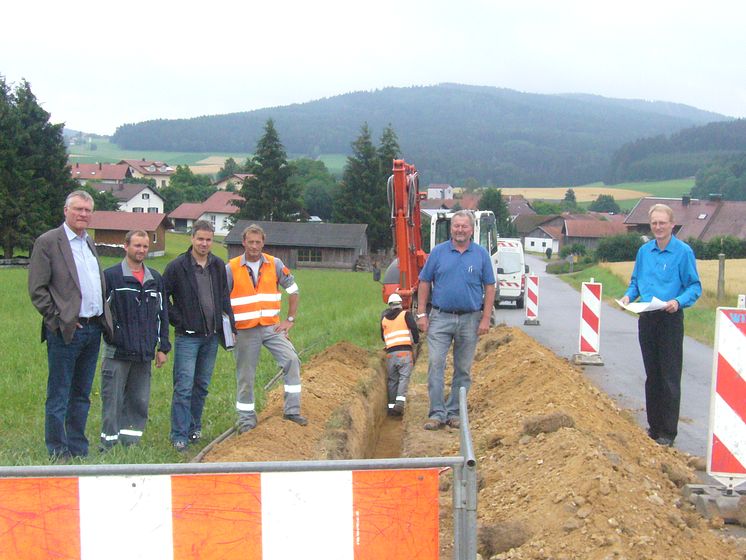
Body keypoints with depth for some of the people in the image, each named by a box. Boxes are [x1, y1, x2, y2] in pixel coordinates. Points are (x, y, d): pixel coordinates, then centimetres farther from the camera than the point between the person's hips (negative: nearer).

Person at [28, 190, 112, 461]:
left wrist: (104, 318, 11)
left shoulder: (90, 243, 17)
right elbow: (37, 289, -9)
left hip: (93, 330, 7)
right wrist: (59, 320, -13)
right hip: (65, 332, -7)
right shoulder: (47, 242, -6)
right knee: (59, 397, 1)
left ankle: (79, 451, 22)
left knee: (82, 395, 13)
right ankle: (58, 453, 9)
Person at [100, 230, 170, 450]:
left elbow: (162, 315, 16)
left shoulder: (155, 279, 12)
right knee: (113, 402, -1)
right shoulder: (110, 275, -3)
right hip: (117, 352, -5)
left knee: (140, 402, 9)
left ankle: (130, 444, 19)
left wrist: (163, 347, 12)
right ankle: (109, 445, 8)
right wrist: (104, 337, -8)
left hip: (144, 354, 5)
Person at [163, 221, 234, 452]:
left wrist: (230, 326, 10)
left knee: (202, 385, 13)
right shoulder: (177, 266, -8)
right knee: (184, 387, -6)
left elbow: (224, 298, 15)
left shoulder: (218, 266, 7)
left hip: (211, 336, 5)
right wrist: (177, 320, -7)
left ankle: (195, 428, 25)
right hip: (187, 336, -5)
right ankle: (179, 436, -1)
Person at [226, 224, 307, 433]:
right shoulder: (231, 269, -4)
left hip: (272, 327, 2)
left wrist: (290, 319, 5)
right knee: (245, 376, 4)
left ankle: (292, 410, -4)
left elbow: (293, 290, 11)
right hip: (245, 330, -2)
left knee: (291, 360, -14)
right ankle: (246, 418, 19)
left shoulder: (275, 264, 2)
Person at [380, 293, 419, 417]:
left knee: (392, 380, 10)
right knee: (404, 378, -8)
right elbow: (414, 329, -7)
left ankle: (391, 406, 10)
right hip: (405, 352, -4)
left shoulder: (384, 319, 17)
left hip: (390, 353, 4)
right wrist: (416, 341, 12)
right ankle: (400, 401, -26)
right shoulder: (406, 314, 4)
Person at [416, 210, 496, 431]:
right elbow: (424, 283, 6)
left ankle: (454, 412, 18)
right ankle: (437, 413, -3)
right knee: (436, 364, -7)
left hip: (470, 319, 1)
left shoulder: (481, 254, 3)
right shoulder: (438, 252, 3)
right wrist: (421, 314, -1)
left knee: (463, 369, 7)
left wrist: (486, 319, -3)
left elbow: (489, 288, 4)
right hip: (440, 317, 0)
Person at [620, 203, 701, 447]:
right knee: (652, 376, 13)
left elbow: (695, 287, -7)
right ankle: (654, 426, 22)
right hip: (646, 319, 5)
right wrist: (629, 295, -3)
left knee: (670, 378, -2)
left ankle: (668, 432, 4)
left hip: (670, 319, -5)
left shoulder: (683, 251, -7)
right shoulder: (644, 251, 8)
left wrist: (679, 301, -24)